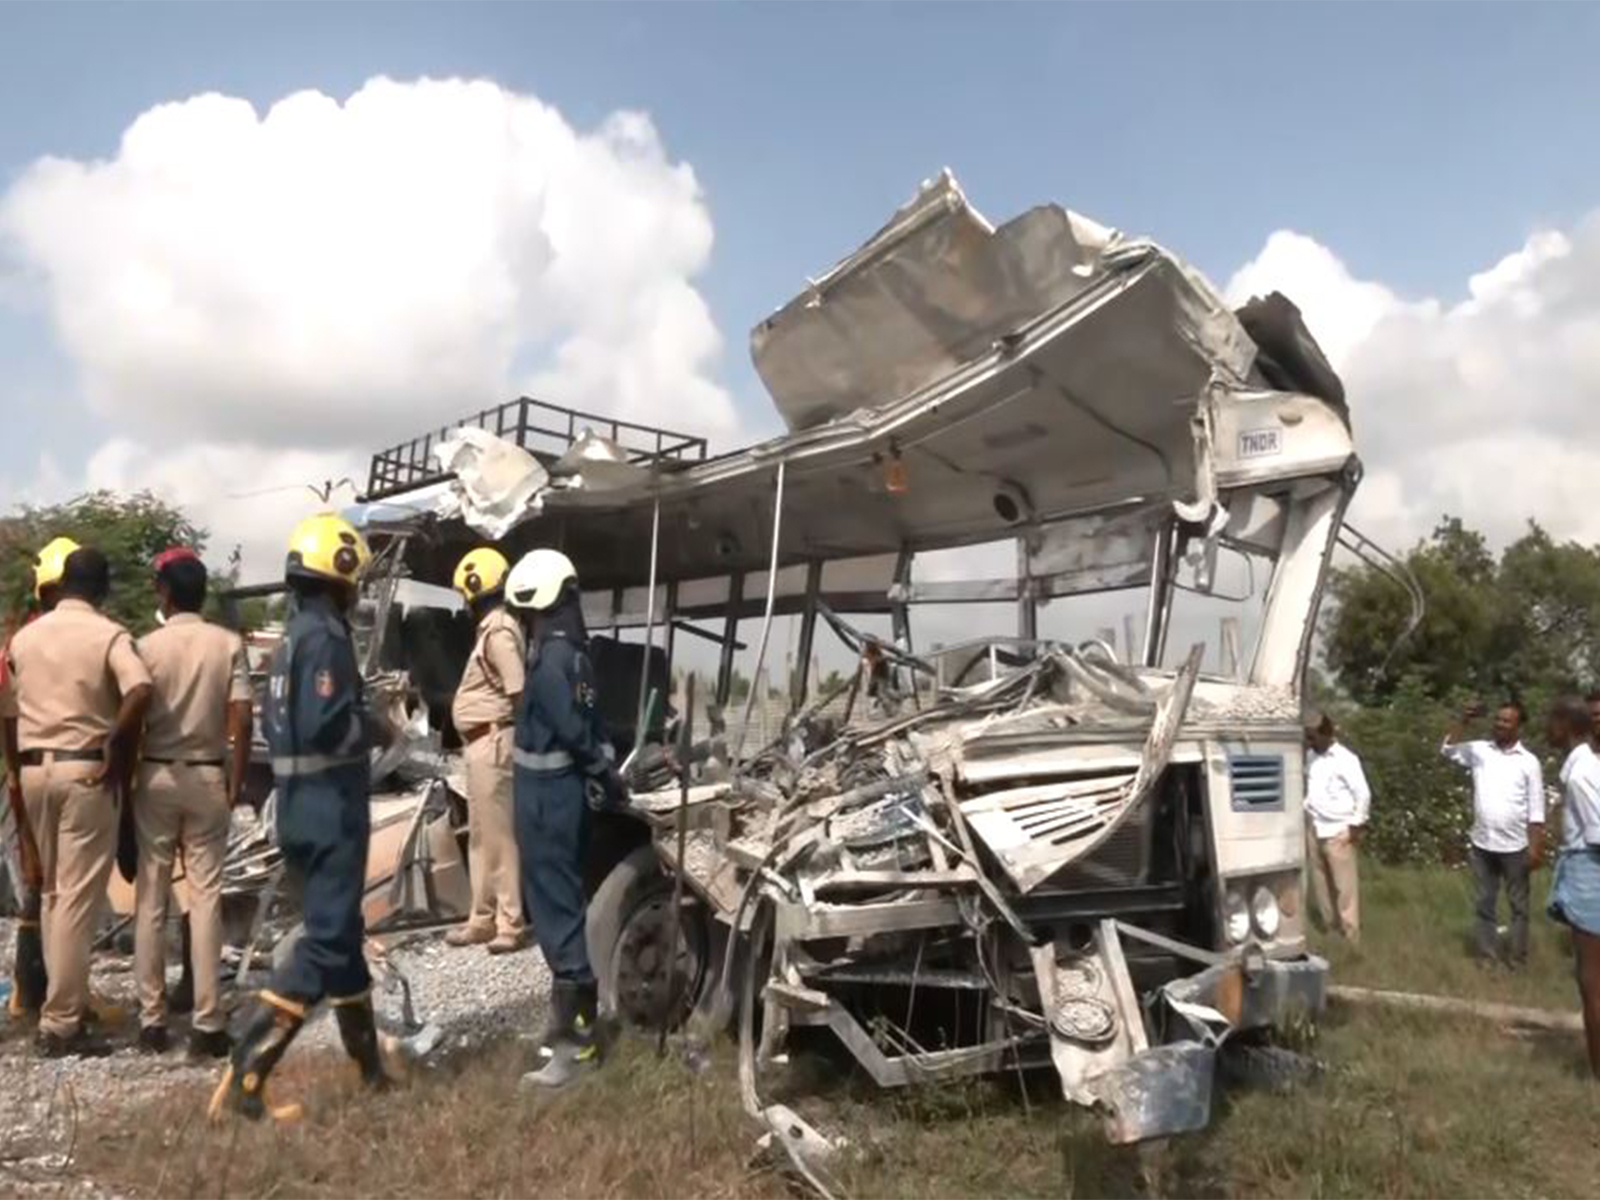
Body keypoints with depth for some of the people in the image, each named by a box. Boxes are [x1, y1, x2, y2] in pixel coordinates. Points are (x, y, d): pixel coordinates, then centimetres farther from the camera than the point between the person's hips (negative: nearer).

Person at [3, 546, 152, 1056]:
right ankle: (60, 1023, 0)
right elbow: (139, 693, -25)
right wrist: (119, 751, -14)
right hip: (85, 771, -6)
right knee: (77, 898, -3)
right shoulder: (109, 635, -8)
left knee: (52, 893, 18)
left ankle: (64, 1000, 26)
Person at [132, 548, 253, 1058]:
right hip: (207, 777, 0)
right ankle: (208, 1023, 3)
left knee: (151, 899, 8)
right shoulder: (228, 643, -3)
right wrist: (235, 783, 1)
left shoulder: (146, 647, -5)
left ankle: (151, 1020, 14)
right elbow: (241, 720, -7)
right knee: (206, 897, 2)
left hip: (155, 777, 0)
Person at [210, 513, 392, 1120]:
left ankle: (371, 1065, 29)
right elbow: (326, 725, -26)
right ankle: (243, 1076, -7)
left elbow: (278, 721, 16)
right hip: (329, 805, -10)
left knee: (341, 931, 17)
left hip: (301, 802, 10)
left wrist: (362, 713, 12)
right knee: (326, 940, -5)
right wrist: (376, 730, -8)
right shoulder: (325, 637, -16)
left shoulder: (293, 635, 13)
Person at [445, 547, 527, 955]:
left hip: (492, 743, -11)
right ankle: (484, 918, 23)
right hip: (482, 743, 11)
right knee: (481, 835, 15)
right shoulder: (494, 628, 17)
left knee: (500, 835, -5)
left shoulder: (499, 630, -15)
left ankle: (511, 923, 1)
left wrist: (506, 726, -10)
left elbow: (519, 691, -22)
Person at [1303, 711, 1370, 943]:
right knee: (1320, 880, 14)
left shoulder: (1345, 759, -14)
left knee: (1344, 884, 0)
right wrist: (1306, 813, 11)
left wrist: (1356, 825, -11)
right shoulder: (1311, 756, 7)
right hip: (1313, 829, 7)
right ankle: (1330, 923, 27)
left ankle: (1350, 931, 9)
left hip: (1338, 831, -7)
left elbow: (1363, 794, -13)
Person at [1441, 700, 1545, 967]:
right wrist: (1463, 719, -13)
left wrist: (1536, 848, -9)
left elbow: (1536, 810, -5)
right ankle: (1488, 954, 19)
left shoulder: (1528, 761, -5)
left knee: (1518, 904, 9)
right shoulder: (1479, 750, 2)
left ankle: (1519, 957, 18)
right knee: (1485, 902, 10)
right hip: (1482, 844, 3)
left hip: (1515, 846, -2)